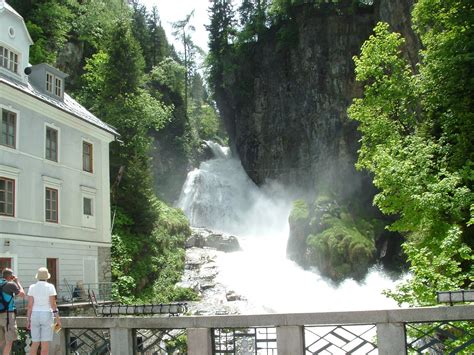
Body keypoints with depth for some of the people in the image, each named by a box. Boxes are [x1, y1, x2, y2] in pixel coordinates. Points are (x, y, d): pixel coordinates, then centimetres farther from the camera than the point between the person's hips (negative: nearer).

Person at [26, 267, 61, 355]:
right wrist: (58, 319, -6)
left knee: (35, 343, 12)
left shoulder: (32, 287, 1)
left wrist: (28, 321, 5)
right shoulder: (50, 287, -7)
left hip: (35, 316, 3)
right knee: (45, 343, 0)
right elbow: (53, 304, -11)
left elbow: (30, 305, -2)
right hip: (47, 316, -3)